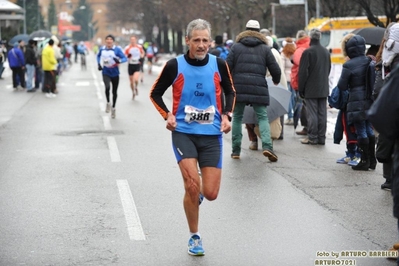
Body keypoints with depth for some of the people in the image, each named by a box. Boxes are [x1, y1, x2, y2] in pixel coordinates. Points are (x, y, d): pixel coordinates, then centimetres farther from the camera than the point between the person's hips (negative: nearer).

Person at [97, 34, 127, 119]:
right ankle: (108, 102, 0)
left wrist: (119, 61, -35)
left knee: (114, 91, 10)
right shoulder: (102, 49, 0)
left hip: (115, 73, 0)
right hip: (106, 73, 0)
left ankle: (113, 108, 30)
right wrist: (99, 64, 7)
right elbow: (98, 56, 22)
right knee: (107, 87, -26)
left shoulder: (117, 49, -10)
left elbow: (125, 58, -14)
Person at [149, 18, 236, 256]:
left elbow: (230, 92, 14)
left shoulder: (219, 64, -2)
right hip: (183, 132, -2)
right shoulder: (175, 65, -7)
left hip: (212, 134, 2)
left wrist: (227, 115, -1)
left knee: (211, 193, -3)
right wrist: (168, 115, -9)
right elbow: (155, 93, 6)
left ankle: (199, 193, 37)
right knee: (192, 185, -15)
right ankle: (195, 237, 6)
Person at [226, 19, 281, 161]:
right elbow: (276, 70, 7)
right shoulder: (265, 49, 8)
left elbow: (227, 68, 0)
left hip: (238, 88, 0)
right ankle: (267, 146, -16)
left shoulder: (236, 47, 7)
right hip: (259, 89, 0)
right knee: (263, 117, 4)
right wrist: (276, 81, 27)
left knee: (237, 118, 11)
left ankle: (236, 150, 10)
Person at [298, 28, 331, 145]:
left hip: (311, 89, -6)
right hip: (323, 89, 6)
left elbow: (303, 72, -13)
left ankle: (312, 137, -2)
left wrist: (301, 88, -6)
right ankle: (321, 137, 10)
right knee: (322, 113, 7)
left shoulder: (307, 52, -13)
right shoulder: (326, 52, 9)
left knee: (312, 113, -3)